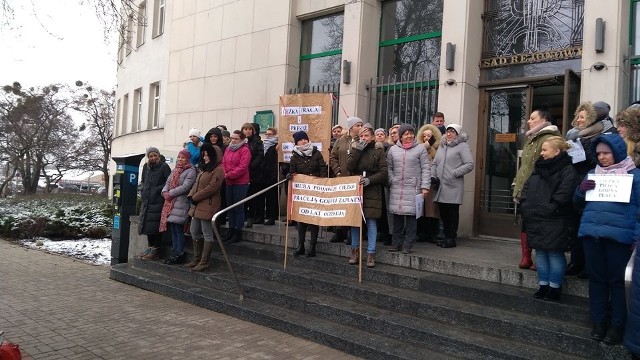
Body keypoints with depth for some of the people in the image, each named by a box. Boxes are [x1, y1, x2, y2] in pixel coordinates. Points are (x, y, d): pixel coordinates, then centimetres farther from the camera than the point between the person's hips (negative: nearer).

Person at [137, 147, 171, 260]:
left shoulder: (164, 167, -7)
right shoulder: (146, 167, 14)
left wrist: (157, 190, -14)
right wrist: (143, 191, 9)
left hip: (158, 201, -7)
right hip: (146, 201, 7)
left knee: (155, 225, -8)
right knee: (147, 224, 9)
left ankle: (156, 251, -2)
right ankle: (150, 248, 20)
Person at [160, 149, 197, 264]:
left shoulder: (191, 171, -6)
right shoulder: (174, 170, 20)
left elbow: (185, 187, -15)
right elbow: (168, 182, 16)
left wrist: (170, 194, -13)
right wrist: (165, 192, -5)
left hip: (181, 203, -8)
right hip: (170, 203, 8)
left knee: (178, 229, -7)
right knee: (172, 228, 9)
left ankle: (179, 254, -1)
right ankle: (175, 252, 16)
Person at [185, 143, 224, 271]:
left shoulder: (218, 170, -12)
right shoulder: (203, 168, 20)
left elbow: (211, 188, -19)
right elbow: (196, 184, 20)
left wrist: (195, 198, -13)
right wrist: (191, 195, 1)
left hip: (208, 206, -10)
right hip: (197, 206, 10)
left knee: (207, 234, -2)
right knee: (194, 232, 14)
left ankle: (204, 262, 5)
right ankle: (196, 260, 24)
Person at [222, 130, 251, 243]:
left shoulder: (245, 150, -9)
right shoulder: (228, 149, 12)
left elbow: (242, 167, -18)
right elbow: (223, 163, 9)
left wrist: (229, 175, -17)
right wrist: (224, 174, -9)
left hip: (240, 183, -7)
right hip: (229, 182, 7)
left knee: (238, 208, -1)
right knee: (230, 207, 14)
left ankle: (238, 233, 6)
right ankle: (231, 230, 24)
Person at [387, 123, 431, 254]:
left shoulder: (420, 149, 3)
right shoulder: (393, 149, 11)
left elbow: (426, 169, 1)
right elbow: (389, 168, 15)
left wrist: (425, 186, -6)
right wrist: (392, 180, -1)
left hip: (413, 188, -2)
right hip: (396, 188, 3)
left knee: (411, 216, -3)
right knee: (397, 215, 4)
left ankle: (407, 245, 4)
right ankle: (396, 243, 14)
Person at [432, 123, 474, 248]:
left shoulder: (462, 146, -1)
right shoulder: (442, 146, 20)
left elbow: (469, 164, -10)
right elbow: (435, 163, 22)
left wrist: (455, 173, -14)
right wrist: (433, 176, 6)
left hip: (453, 187, -6)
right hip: (441, 186, 6)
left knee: (452, 213, -1)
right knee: (443, 213, 10)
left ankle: (451, 239, 5)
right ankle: (446, 237, 20)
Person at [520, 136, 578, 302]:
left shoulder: (567, 170, -9)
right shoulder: (539, 168, 16)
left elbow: (563, 196, -20)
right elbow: (526, 189, 14)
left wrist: (548, 210, -17)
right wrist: (526, 207, 2)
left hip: (554, 222, -8)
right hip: (535, 220, 8)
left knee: (554, 254, 1)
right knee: (540, 252, 13)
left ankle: (554, 288, 12)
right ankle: (543, 286, 24)